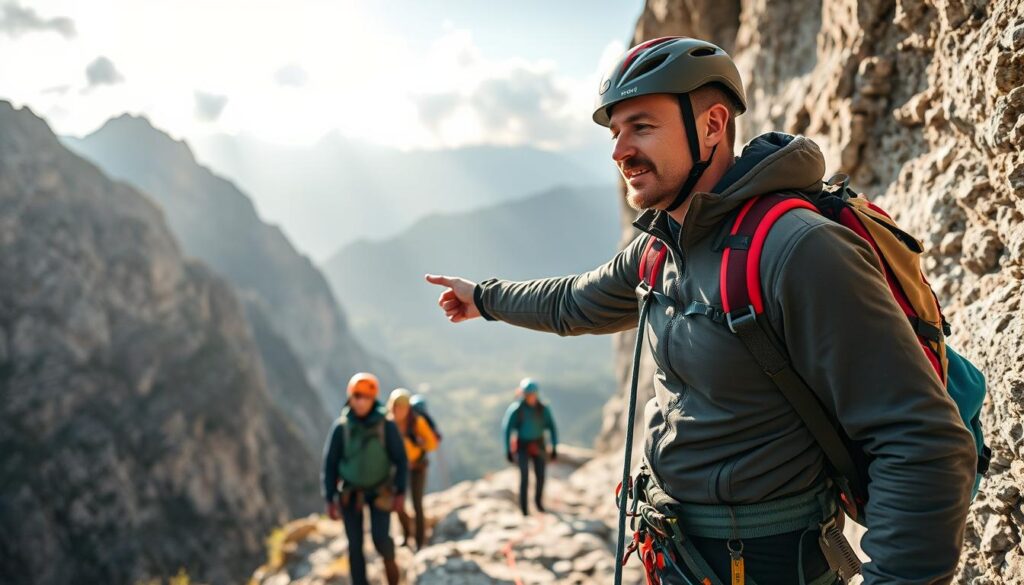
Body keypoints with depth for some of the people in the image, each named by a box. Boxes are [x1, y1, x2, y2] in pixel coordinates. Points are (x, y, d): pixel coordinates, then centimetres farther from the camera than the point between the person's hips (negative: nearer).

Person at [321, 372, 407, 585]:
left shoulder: (386, 425, -13)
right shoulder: (341, 427, -11)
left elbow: (400, 459, -6)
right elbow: (330, 464, -5)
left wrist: (400, 492, -10)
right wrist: (330, 499, -6)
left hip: (379, 493, -1)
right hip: (350, 494, 1)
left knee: (381, 539, -11)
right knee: (355, 545, 3)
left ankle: (389, 559, 22)